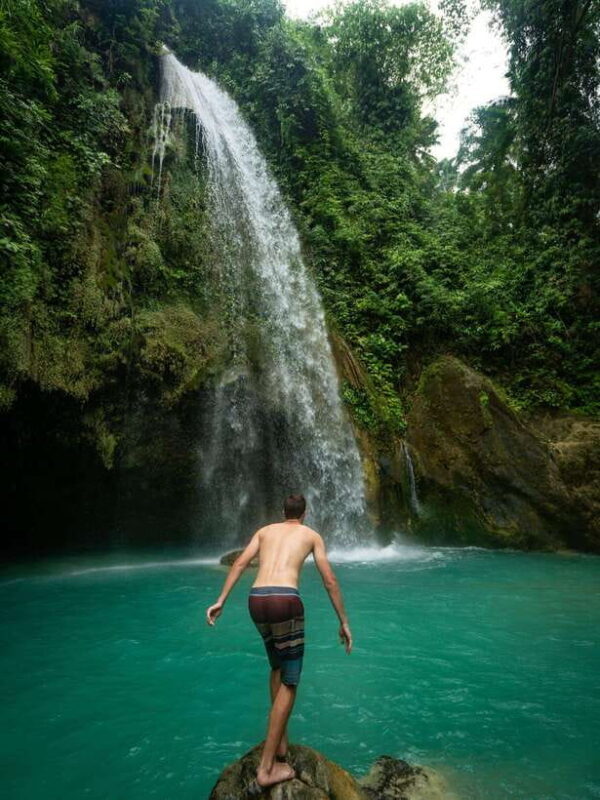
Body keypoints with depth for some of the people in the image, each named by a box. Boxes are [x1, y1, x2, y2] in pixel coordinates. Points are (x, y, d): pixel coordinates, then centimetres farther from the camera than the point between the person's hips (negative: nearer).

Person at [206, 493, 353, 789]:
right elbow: (330, 581, 10)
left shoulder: (264, 530, 23)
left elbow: (240, 563, 9)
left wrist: (220, 601, 7)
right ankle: (267, 767, 8)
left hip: (256, 599, 5)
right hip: (284, 600, -4)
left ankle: (281, 742, 30)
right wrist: (344, 622, 16)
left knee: (277, 667, 27)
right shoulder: (312, 535, 15)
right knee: (289, 682, 7)